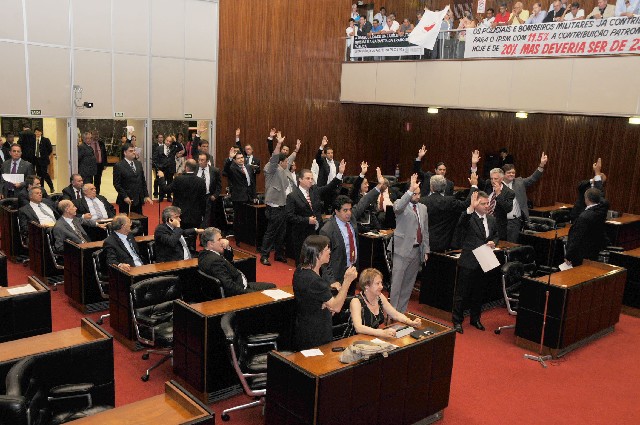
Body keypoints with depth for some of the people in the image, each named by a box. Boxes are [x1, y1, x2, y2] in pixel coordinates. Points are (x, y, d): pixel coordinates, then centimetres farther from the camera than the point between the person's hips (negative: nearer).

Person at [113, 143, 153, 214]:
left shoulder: (138, 164, 13)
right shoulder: (118, 166, -5)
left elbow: (143, 181, 15)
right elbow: (117, 184, -8)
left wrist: (146, 196, 8)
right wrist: (125, 197, -15)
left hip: (138, 200, 5)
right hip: (126, 201, -5)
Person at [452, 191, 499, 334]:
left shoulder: (491, 219, 9)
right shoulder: (469, 217, -12)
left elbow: (495, 235, 21)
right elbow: (461, 223, -36)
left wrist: (493, 242, -1)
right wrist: (471, 208, -47)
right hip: (468, 262, -6)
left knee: (478, 293, 18)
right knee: (461, 293, 4)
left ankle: (475, 319, 34)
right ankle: (457, 321, 16)